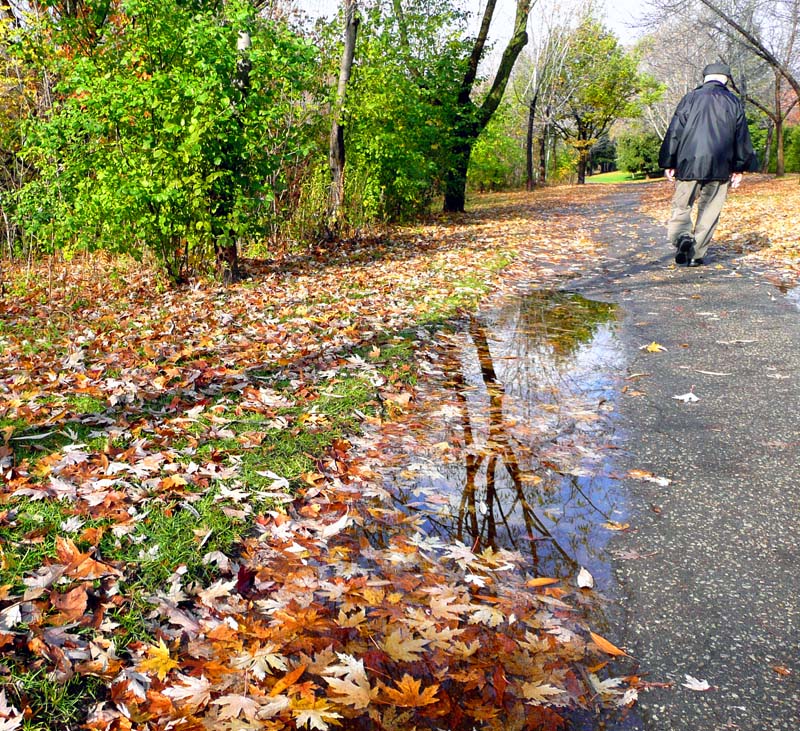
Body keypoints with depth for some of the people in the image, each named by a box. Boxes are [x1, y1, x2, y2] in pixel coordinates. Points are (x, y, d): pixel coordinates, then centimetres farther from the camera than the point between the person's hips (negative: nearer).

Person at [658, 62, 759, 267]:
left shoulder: (690, 98, 4)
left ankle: (682, 237, -22)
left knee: (681, 205, 6)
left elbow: (674, 132, 1)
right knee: (709, 210, 8)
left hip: (689, 164, -1)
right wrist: (739, 168, 14)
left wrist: (669, 163, 5)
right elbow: (742, 137, 9)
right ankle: (696, 254, 7)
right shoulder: (734, 102, 8)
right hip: (720, 167, 1)